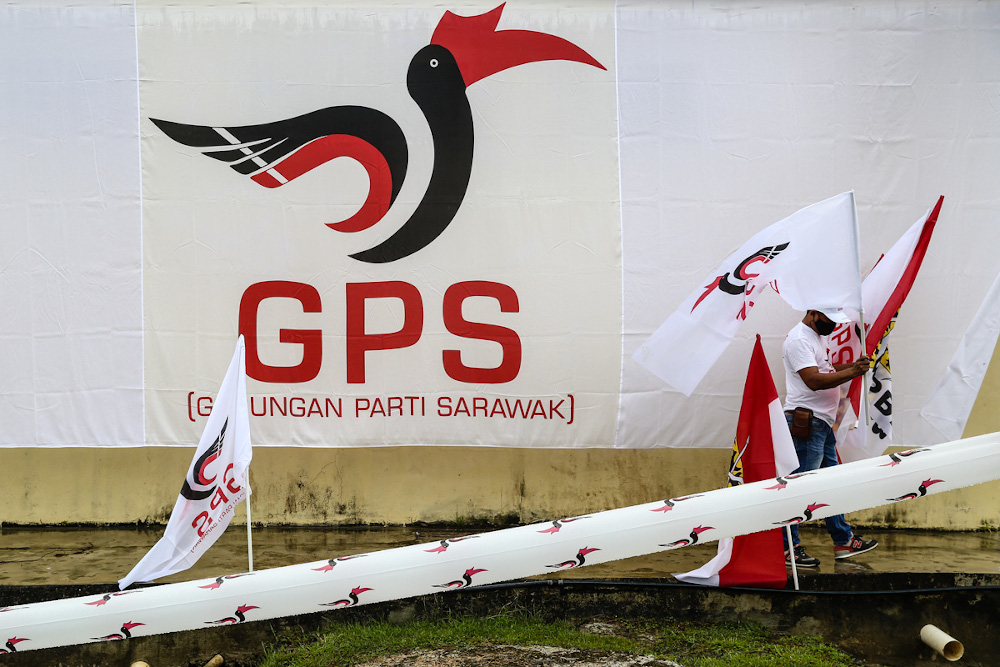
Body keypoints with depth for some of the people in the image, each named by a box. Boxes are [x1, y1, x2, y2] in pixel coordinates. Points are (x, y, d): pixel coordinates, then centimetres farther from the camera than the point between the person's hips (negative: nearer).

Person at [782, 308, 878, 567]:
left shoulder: (818, 336, 16)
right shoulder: (799, 339, -17)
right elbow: (814, 380, -25)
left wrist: (853, 365, 13)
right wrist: (852, 372, -24)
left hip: (822, 421, 11)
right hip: (806, 422, -11)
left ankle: (844, 541, 26)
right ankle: (787, 548, 0)